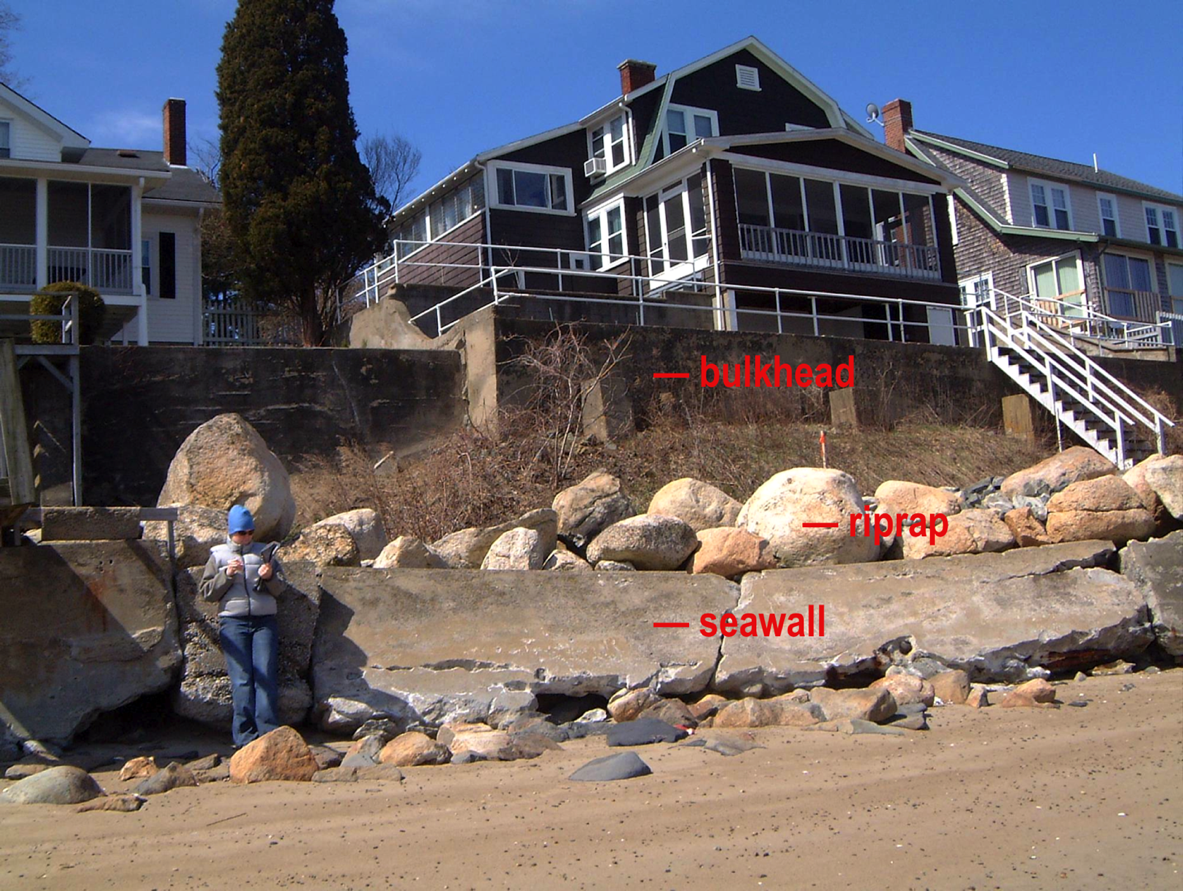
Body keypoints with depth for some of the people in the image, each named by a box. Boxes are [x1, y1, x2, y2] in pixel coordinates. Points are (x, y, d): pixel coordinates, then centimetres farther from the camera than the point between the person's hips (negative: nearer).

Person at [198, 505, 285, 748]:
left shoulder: (263, 553, 16)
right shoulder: (218, 556, 13)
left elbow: (279, 589, 13)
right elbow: (207, 592, 6)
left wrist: (269, 578, -9)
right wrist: (227, 575, -9)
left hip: (265, 620, 1)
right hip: (233, 621, -1)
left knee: (266, 675, -9)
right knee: (241, 679, -6)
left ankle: (268, 732, -11)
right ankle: (245, 735, -6)